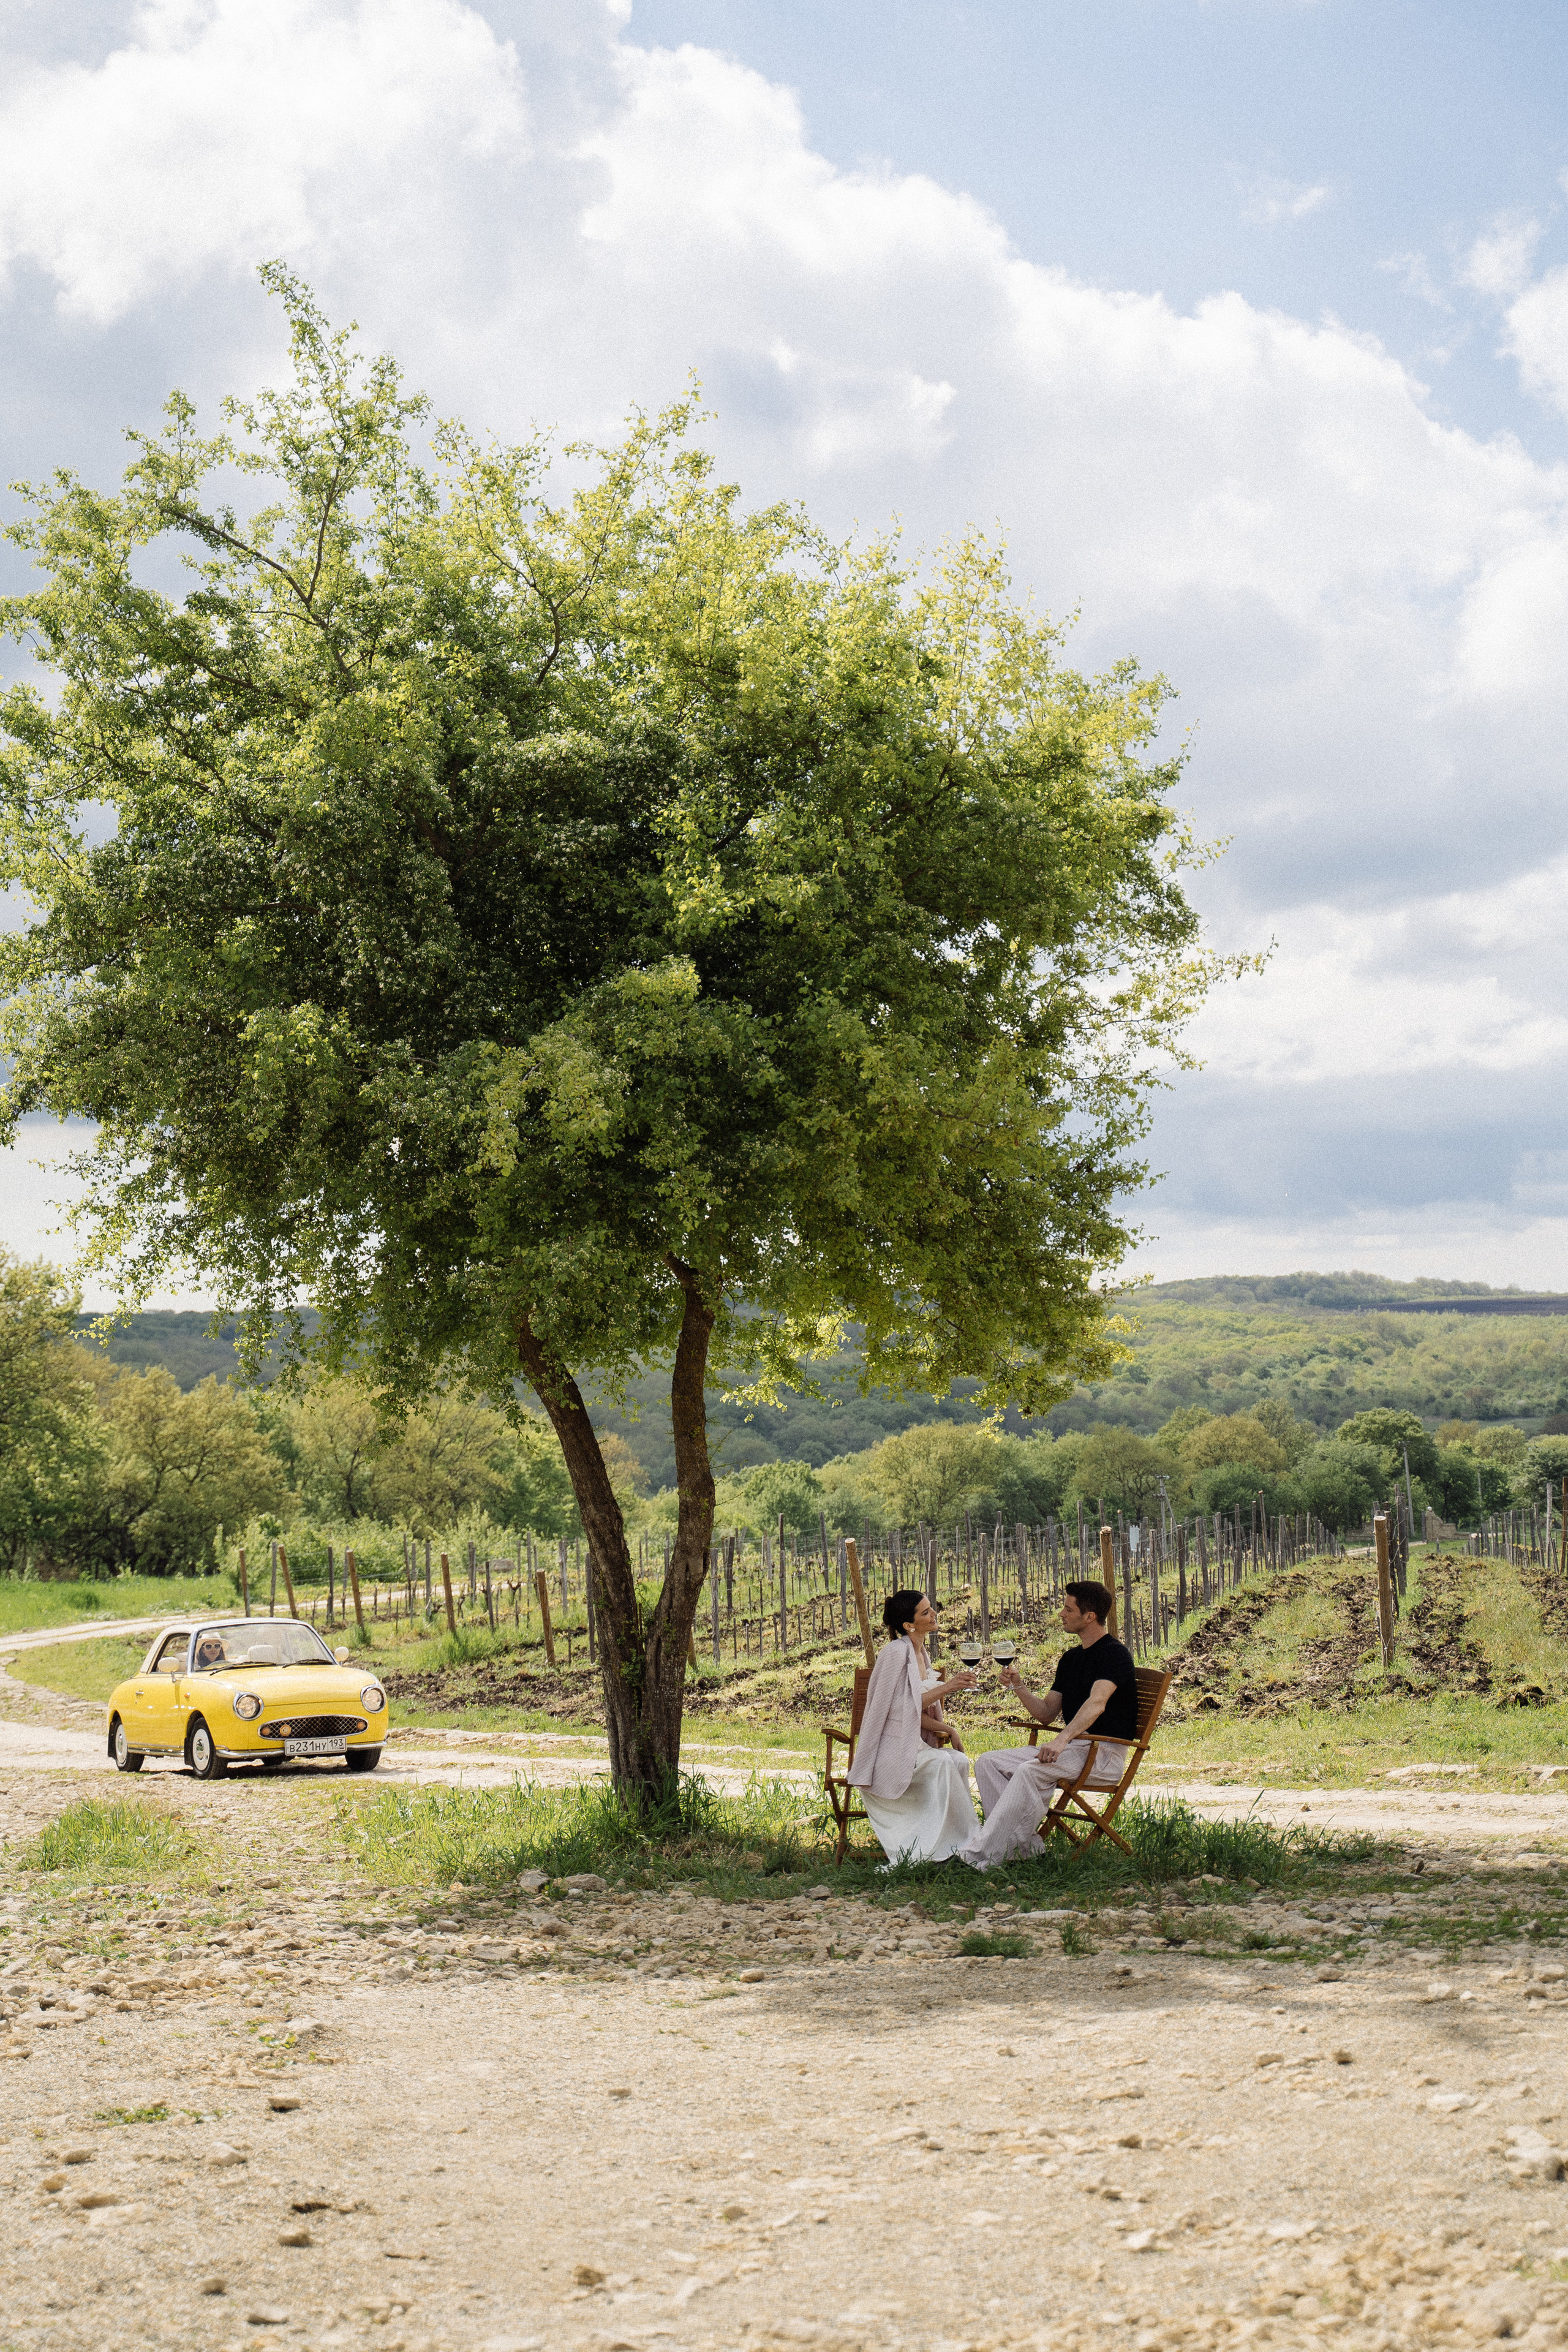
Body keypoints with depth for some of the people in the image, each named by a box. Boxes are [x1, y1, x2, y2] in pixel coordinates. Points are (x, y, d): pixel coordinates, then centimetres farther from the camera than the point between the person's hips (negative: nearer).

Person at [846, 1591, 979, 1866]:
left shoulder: (921, 1655, 14)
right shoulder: (895, 1652, -13)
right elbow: (900, 1708, -17)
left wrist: (946, 1729, -2)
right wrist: (945, 1688, -20)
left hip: (914, 1746, 7)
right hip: (887, 1754, -7)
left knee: (959, 1759, -20)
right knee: (941, 1763, -30)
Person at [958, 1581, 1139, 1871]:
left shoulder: (1115, 1654, -11)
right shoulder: (1071, 1659, 18)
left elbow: (1097, 1703, -28)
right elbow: (1046, 1713, 18)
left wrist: (1062, 1740, -41)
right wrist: (1019, 1687, 0)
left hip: (1105, 1753, -9)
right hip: (1072, 1746, 9)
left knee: (1031, 1770, -33)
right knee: (988, 1762, -5)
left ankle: (986, 1853, -32)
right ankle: (1024, 1844, -16)